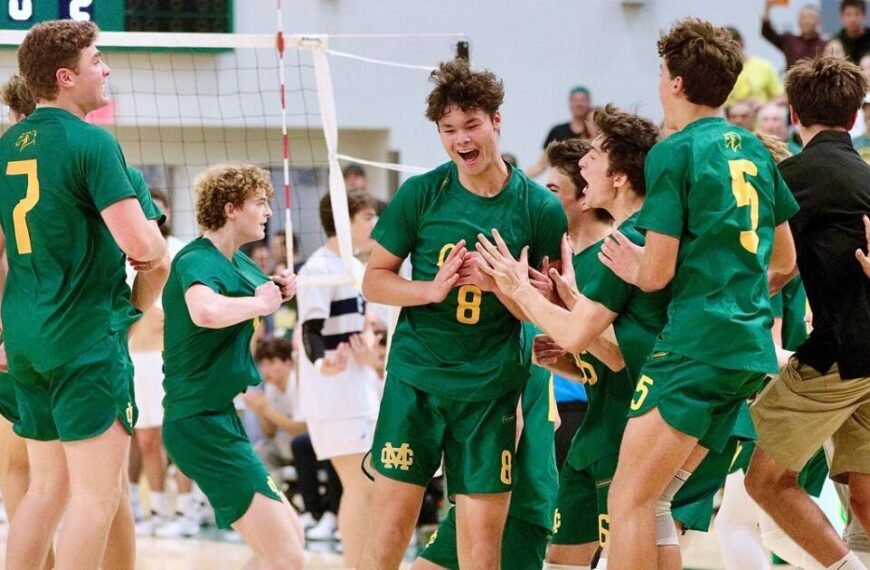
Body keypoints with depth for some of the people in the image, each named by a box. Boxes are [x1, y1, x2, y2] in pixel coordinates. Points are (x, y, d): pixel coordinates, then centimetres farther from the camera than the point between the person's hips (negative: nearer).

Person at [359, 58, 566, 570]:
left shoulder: (541, 209, -2)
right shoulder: (421, 193, -2)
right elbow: (375, 279, 4)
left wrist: (501, 284, -18)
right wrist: (433, 289, -14)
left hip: (490, 390, 0)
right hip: (415, 378, 0)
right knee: (392, 526, -2)